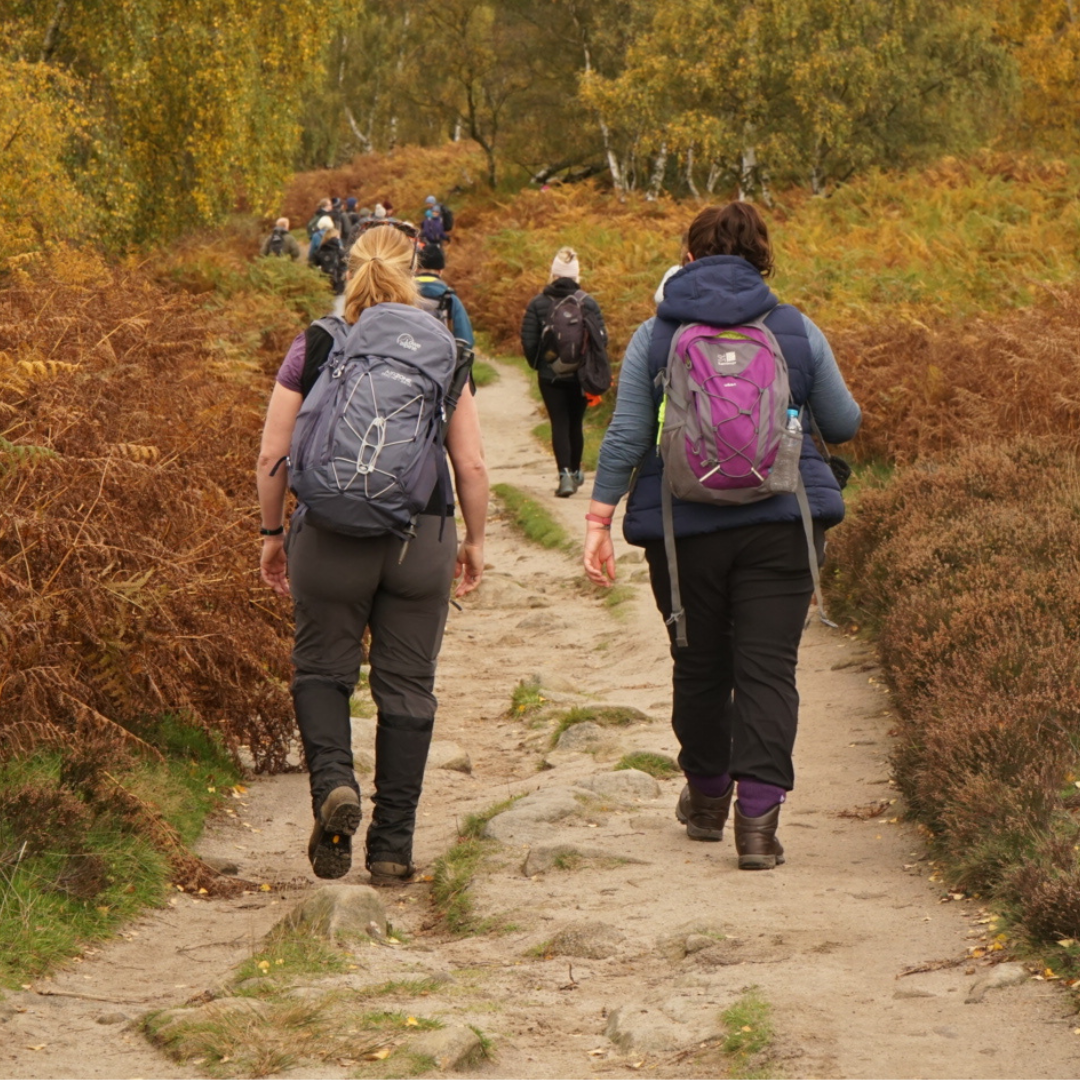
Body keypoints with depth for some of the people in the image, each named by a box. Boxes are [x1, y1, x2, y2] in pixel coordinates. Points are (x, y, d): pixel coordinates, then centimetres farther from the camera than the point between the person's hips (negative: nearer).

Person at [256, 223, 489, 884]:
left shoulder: (314, 348, 0)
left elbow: (272, 456, 1)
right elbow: (472, 464, 0)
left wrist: (273, 533, 13)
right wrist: (475, 540, 13)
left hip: (331, 535, 0)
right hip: (422, 539, 1)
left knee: (322, 667, 15)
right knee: (407, 686, 8)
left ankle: (333, 781, -12)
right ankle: (392, 848, 10)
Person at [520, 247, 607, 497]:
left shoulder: (538, 303, -5)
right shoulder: (588, 303, -4)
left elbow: (528, 341, -8)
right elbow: (601, 338, -6)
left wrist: (537, 364, 9)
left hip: (550, 375, -1)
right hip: (581, 375, 1)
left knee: (559, 424, 0)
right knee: (575, 423, 16)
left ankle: (565, 474, -16)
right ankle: (575, 472, 29)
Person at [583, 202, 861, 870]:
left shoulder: (654, 337, 1)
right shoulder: (797, 331, 2)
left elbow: (625, 438, -3)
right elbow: (844, 425, 8)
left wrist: (599, 521, 1)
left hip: (685, 527, 1)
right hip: (781, 522, -1)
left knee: (699, 665, 15)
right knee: (768, 668, -3)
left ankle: (707, 797, 31)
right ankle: (759, 816, -14)